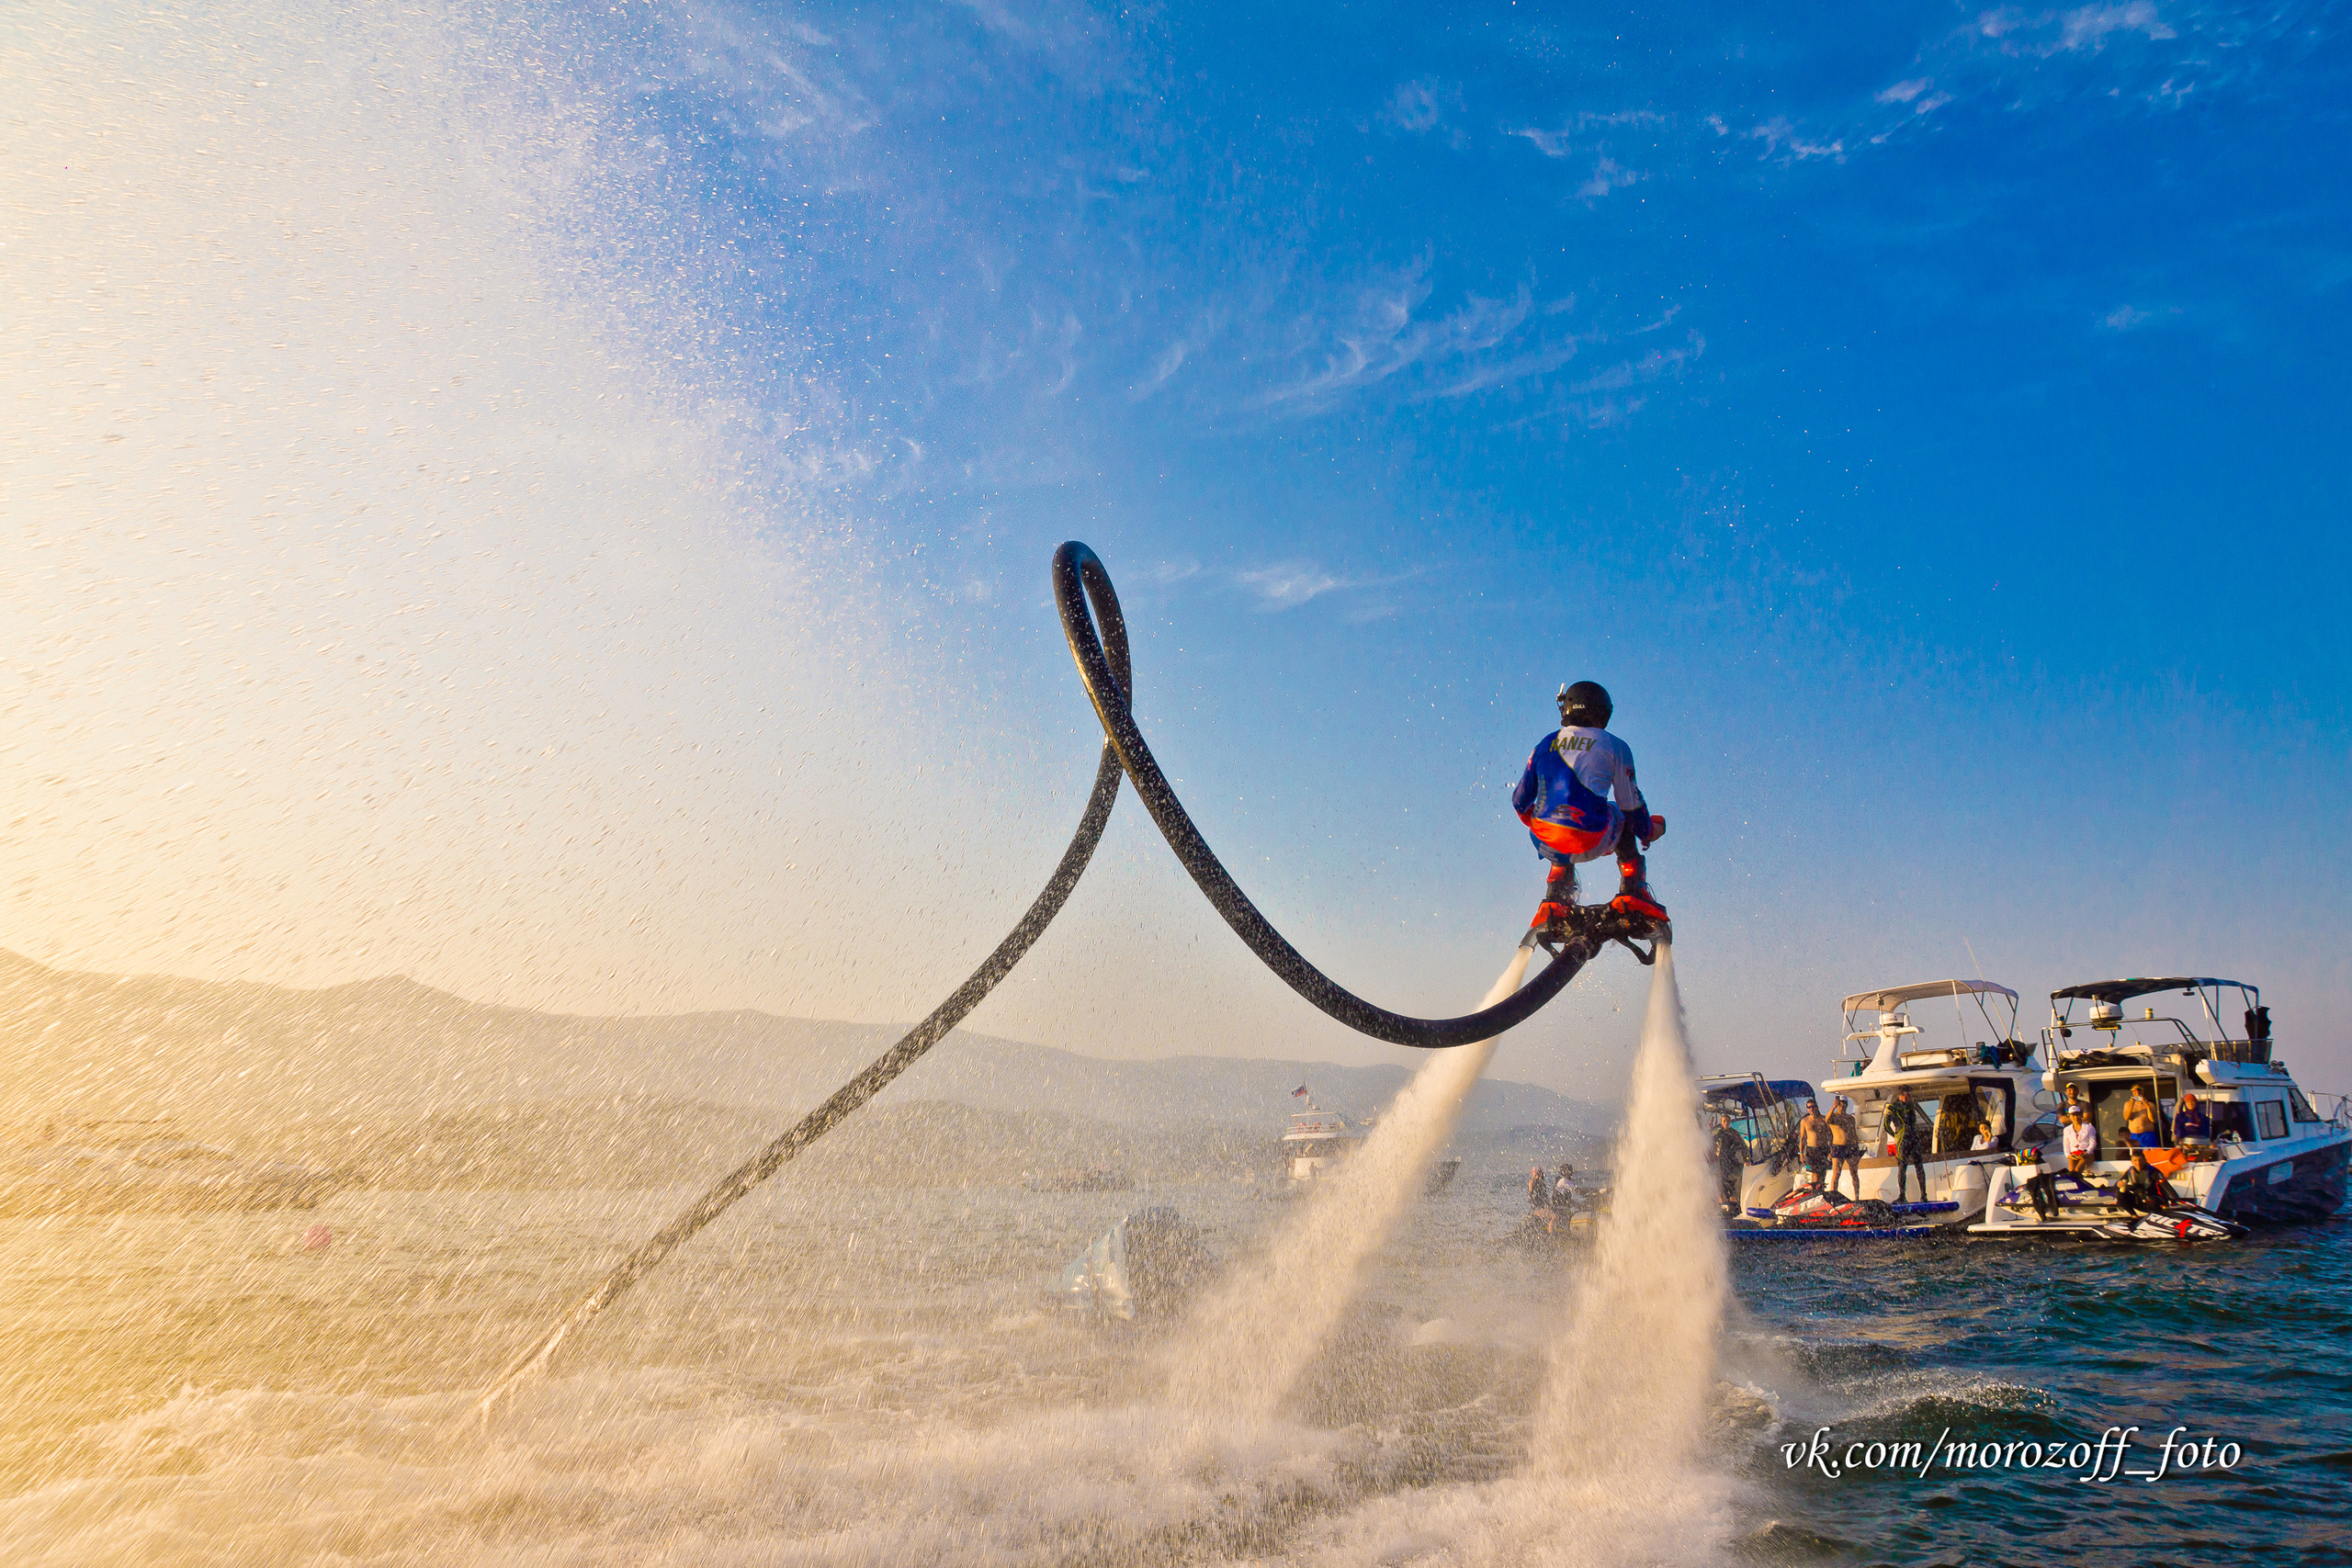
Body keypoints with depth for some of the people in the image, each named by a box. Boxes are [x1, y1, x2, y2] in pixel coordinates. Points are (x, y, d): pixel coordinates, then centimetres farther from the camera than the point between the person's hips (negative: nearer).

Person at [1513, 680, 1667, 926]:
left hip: (1546, 843, 3)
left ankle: (1554, 900, 24)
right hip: (1590, 844, -3)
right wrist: (1648, 832, 30)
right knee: (1624, 817, 30)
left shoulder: (1545, 745, 13)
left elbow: (1520, 801, 17)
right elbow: (1631, 803, 10)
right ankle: (1632, 892, 26)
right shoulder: (1615, 747, 4)